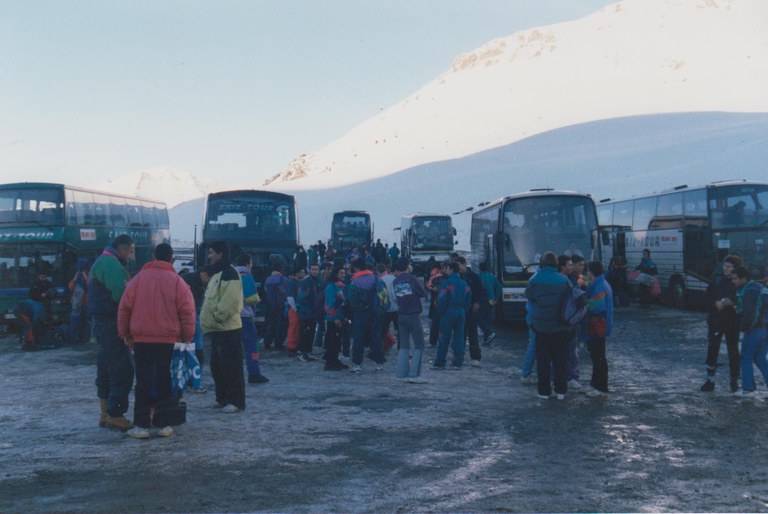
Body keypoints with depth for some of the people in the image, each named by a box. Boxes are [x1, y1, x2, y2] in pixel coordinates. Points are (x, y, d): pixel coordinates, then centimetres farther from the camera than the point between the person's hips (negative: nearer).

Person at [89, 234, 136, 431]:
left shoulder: (102, 261, 20)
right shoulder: (111, 263, -14)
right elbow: (121, 295, -22)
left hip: (101, 322, 11)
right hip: (110, 323, -11)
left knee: (106, 368, 16)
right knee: (123, 369, -9)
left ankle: (106, 414, 23)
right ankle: (115, 415, -8)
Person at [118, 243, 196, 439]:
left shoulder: (138, 279, 1)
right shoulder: (178, 282, -2)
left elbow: (124, 308, 3)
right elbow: (187, 312, -4)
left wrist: (125, 333, 14)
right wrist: (187, 337, 7)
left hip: (141, 340, 0)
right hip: (169, 340, 0)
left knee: (143, 383, 4)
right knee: (165, 383, 7)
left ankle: (141, 425, 3)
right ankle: (163, 424, 9)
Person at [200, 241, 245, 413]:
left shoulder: (229, 274, -13)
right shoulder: (216, 274, 20)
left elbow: (230, 301, -23)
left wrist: (218, 316, -17)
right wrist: (208, 318, 17)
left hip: (228, 329, -11)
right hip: (217, 329, 11)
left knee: (231, 366, -7)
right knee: (217, 366, 15)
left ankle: (236, 401, -4)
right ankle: (223, 398, 24)